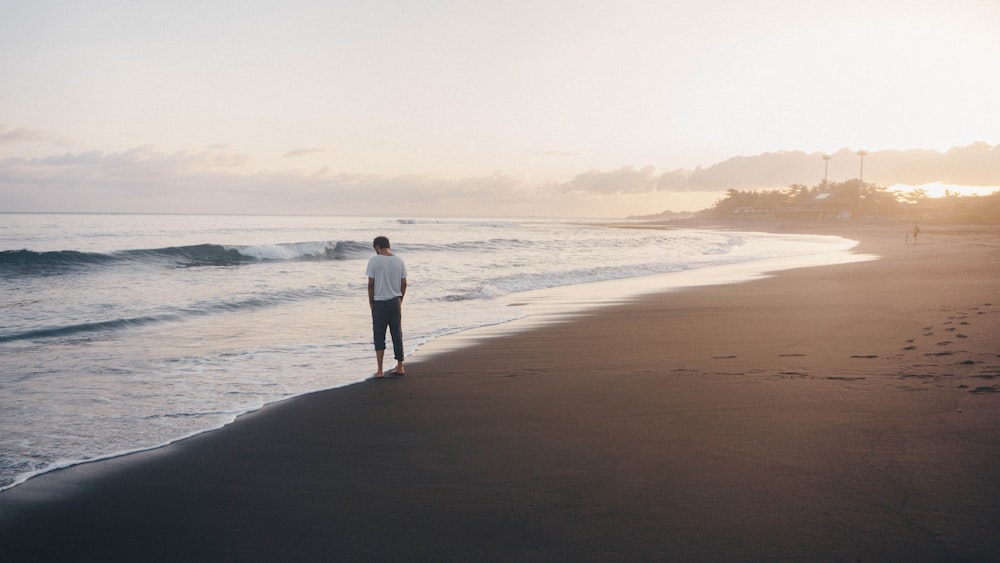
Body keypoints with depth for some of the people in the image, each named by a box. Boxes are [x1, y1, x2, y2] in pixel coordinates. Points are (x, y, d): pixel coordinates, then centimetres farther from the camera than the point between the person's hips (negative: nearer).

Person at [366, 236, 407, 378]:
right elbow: (404, 284, 4)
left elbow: (371, 284, -8)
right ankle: (399, 367, 19)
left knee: (379, 336, 3)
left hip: (379, 303, -3)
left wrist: (371, 302, 2)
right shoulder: (399, 261, 2)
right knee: (397, 335, 13)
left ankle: (380, 370, 0)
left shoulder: (374, 260, -8)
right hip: (395, 302, 3)